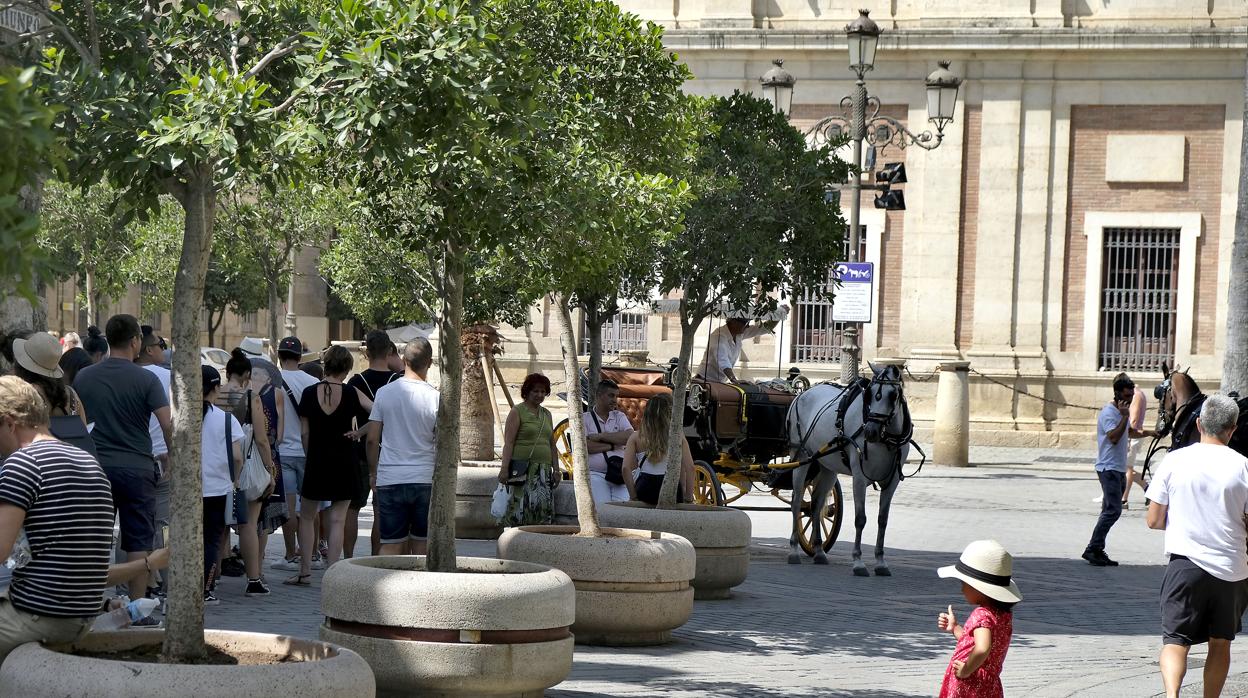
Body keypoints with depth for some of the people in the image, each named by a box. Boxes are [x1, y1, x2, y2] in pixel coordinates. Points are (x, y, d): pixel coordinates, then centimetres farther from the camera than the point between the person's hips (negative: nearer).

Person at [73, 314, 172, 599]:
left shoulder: (83, 377, 4)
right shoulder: (146, 380, -7)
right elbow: (168, 425, -14)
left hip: (95, 467, 3)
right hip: (137, 468, -3)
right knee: (138, 543, 3)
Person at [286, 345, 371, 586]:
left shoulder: (309, 393, -4)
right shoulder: (352, 394, -7)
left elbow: (305, 432, -1)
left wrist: (310, 457, 10)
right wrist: (359, 433, -3)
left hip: (317, 461, 1)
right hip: (344, 463, -1)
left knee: (306, 516, 16)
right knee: (337, 520, 4)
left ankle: (304, 572, 14)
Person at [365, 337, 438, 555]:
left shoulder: (384, 392, 0)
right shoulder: (435, 397, -6)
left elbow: (372, 439, 2)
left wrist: (372, 473, 14)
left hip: (389, 480, 1)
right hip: (425, 480, -1)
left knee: (391, 545, 1)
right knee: (421, 545, 9)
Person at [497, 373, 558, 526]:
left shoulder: (546, 414, 19)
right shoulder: (517, 412, 0)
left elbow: (551, 444, 22)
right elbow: (508, 442, -7)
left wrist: (555, 469, 15)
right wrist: (504, 468, -16)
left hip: (543, 469, 6)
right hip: (522, 467, -6)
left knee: (544, 508, -7)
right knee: (520, 507, -13)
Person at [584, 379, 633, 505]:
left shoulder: (619, 417, 18)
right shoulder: (585, 419, 6)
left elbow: (630, 437, -1)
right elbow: (584, 446, -10)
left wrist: (601, 436, -6)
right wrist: (612, 445, -4)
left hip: (619, 474, 3)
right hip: (596, 475, -3)